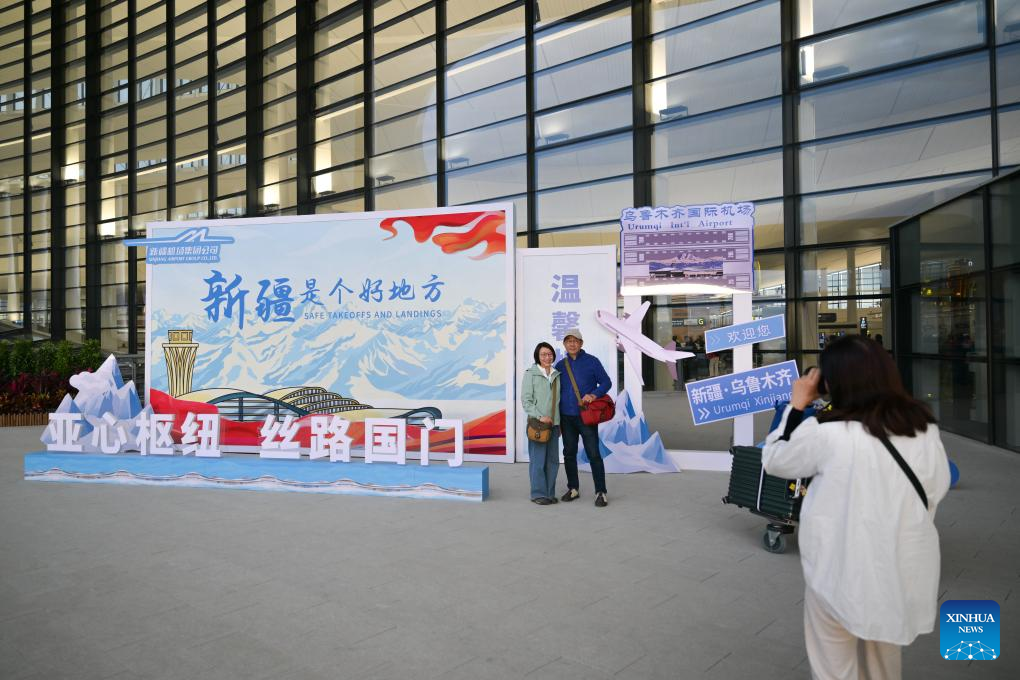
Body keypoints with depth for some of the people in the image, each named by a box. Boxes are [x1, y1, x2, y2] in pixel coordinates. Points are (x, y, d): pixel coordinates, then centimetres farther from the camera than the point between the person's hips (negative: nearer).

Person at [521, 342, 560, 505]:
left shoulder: (556, 375, 12)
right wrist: (540, 416, -15)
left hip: (554, 424, 5)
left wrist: (560, 422, 13)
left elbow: (559, 400, 16)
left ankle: (550, 493, 18)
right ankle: (538, 494, 7)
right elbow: (526, 401, -7)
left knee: (553, 460, 8)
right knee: (538, 460, -3)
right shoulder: (530, 374, -3)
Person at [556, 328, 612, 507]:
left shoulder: (591, 361, 0)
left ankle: (600, 492, 1)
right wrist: (556, 416, 11)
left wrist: (594, 395, -19)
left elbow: (606, 382, 0)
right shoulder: (560, 365, 10)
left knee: (593, 454, -6)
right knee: (569, 454, 10)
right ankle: (573, 489, 23)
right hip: (566, 417, 4)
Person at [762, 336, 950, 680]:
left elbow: (774, 459, -5)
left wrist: (796, 405, 1)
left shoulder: (825, 432, -22)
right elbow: (938, 488, 8)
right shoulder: (925, 428, -7)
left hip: (843, 570, -5)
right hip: (904, 568, 5)